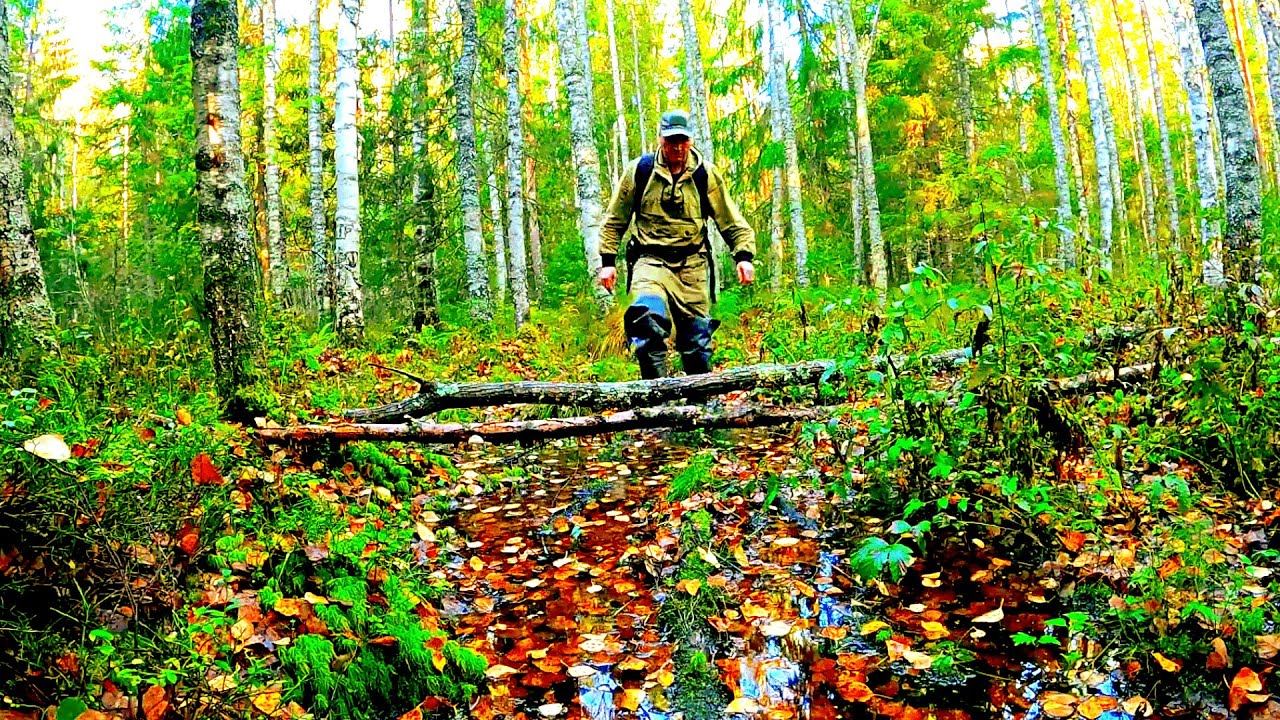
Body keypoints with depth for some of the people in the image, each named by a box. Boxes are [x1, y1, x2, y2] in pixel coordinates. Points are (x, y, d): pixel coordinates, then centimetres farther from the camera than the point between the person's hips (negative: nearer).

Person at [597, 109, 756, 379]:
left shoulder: (706, 174, 5)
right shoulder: (640, 171, 3)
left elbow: (732, 222, 9)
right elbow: (614, 221, 12)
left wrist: (743, 256, -6)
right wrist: (608, 260, 5)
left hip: (693, 264, 2)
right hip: (651, 260, -1)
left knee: (697, 336, 5)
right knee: (647, 317, -29)